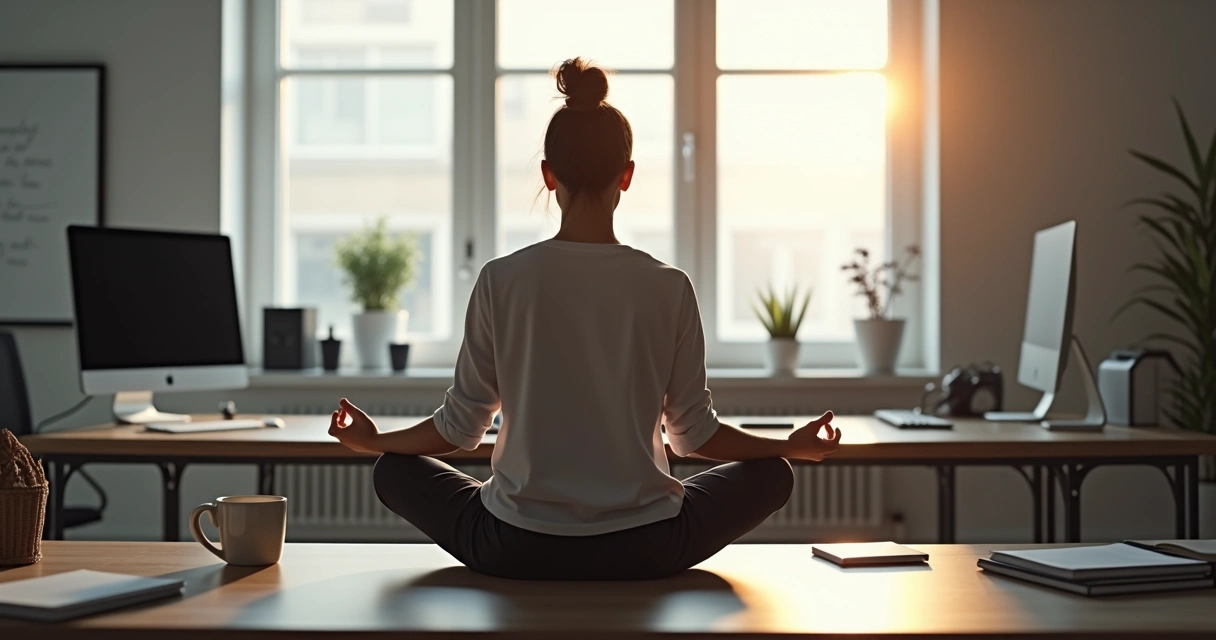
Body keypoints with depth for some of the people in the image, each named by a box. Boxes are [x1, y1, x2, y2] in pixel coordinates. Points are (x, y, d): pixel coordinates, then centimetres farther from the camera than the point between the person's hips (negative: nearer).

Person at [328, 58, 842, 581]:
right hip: (643, 552, 0)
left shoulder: (502, 281, -8)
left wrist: (372, 440, 20)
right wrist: (794, 446, 18)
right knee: (772, 474, 24)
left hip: (517, 551, 0)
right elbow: (694, 435, 1)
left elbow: (460, 427, 0)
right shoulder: (668, 288, -8)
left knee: (394, 472, 26)